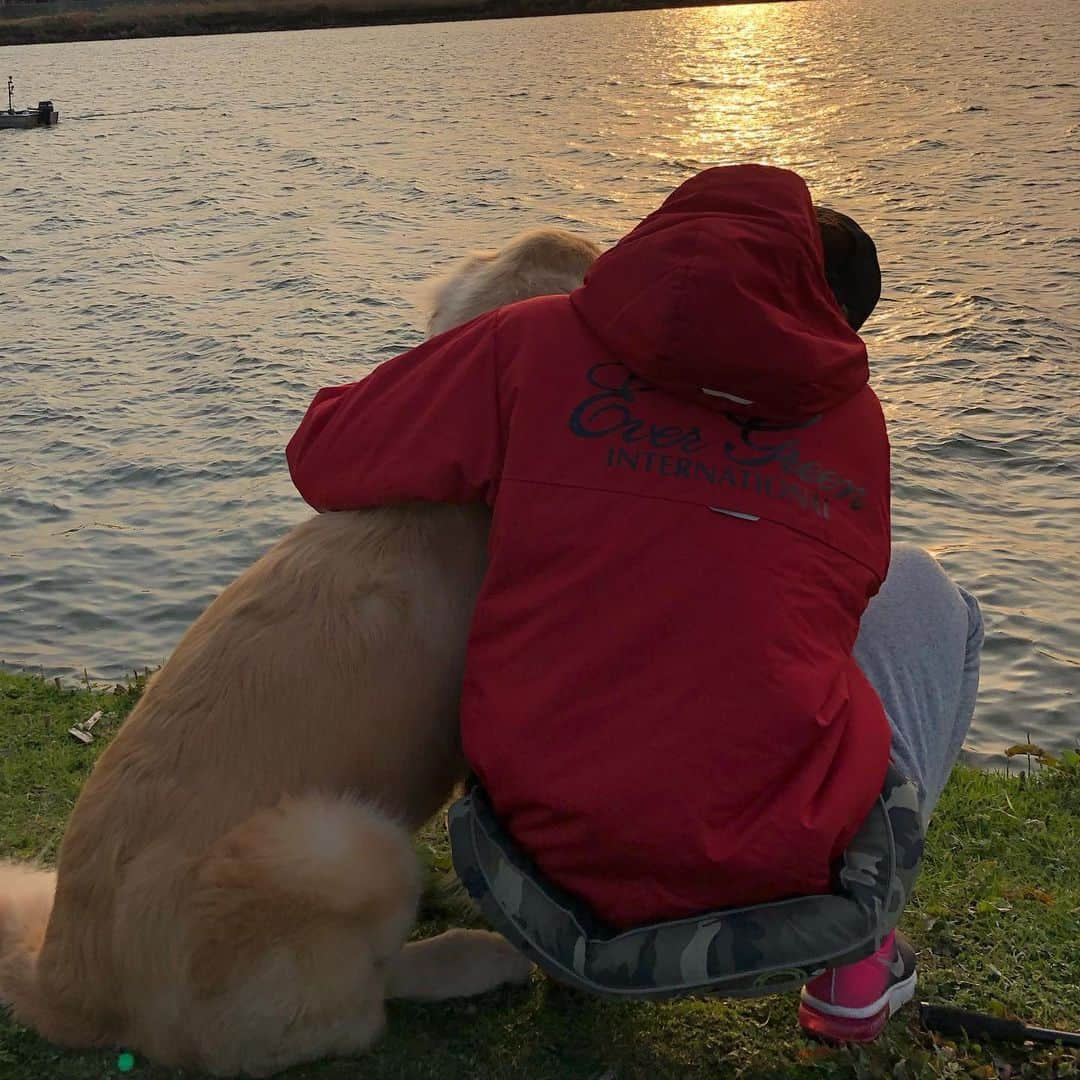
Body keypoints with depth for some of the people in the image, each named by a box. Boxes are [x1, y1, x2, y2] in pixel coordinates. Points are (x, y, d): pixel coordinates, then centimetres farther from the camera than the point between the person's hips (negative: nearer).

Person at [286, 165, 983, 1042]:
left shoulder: (535, 344, -2)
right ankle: (853, 955, 24)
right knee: (920, 590, 27)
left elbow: (325, 459, 4)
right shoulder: (853, 414, 5)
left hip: (559, 842, 2)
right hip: (791, 852, -1)